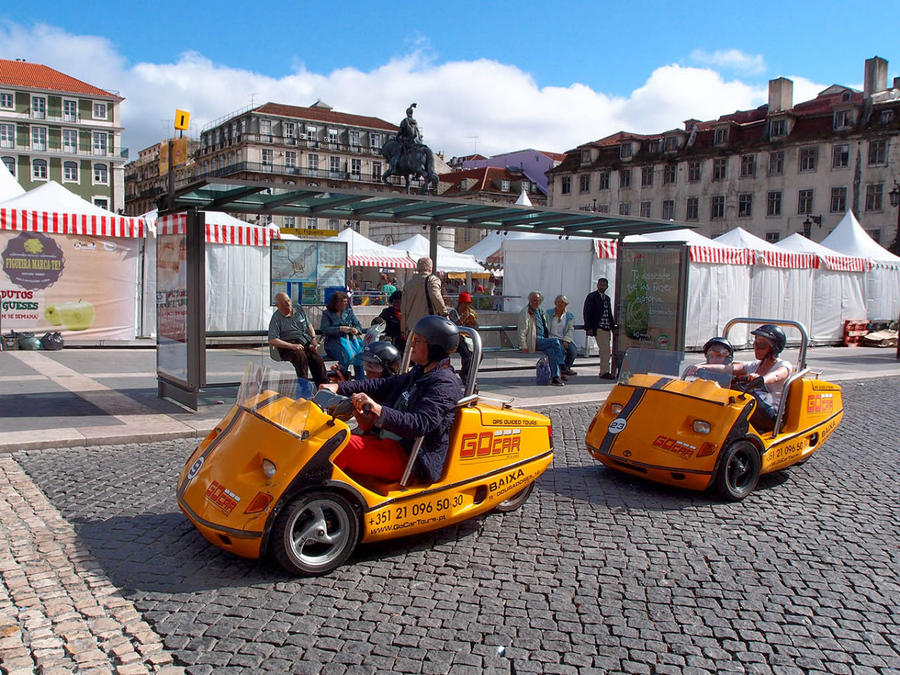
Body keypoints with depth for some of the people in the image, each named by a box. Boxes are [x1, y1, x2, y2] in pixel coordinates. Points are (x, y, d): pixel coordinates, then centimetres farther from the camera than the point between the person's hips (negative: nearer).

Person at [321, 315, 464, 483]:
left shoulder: (445, 384, -13)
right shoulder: (419, 374, 16)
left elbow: (421, 423, -26)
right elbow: (381, 386, 15)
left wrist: (379, 410, -39)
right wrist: (339, 387, 4)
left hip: (409, 458, -9)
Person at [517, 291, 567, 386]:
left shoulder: (540, 311, 21)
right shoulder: (525, 312, -3)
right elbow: (522, 331, -9)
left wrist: (548, 338, 16)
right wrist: (524, 346, -15)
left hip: (542, 340, 7)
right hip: (534, 341, -7)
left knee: (551, 350, -25)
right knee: (555, 342, -25)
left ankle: (555, 377, -29)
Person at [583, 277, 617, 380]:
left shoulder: (607, 298, 20)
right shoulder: (592, 297, 0)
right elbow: (586, 312, -5)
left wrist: (613, 324, 11)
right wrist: (588, 328, -12)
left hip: (607, 328, 7)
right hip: (598, 328, -7)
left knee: (608, 351, 7)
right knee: (605, 350, -12)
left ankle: (606, 372, 13)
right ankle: (604, 372, -8)